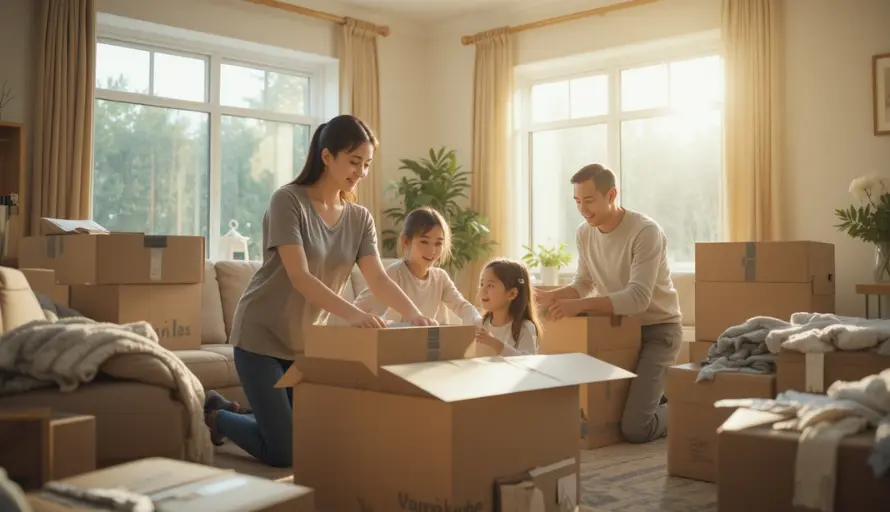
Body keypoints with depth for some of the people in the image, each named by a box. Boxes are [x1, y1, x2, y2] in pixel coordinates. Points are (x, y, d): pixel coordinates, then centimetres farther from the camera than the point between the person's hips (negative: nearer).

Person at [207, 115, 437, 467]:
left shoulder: (360, 219, 2)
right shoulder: (288, 201, -16)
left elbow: (378, 279, -9)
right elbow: (299, 277, -26)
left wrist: (415, 315, -28)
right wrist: (352, 314, -40)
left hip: (308, 341, 6)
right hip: (263, 335, -6)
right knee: (282, 452, -7)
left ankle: (232, 416, 32)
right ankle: (216, 418, 22)